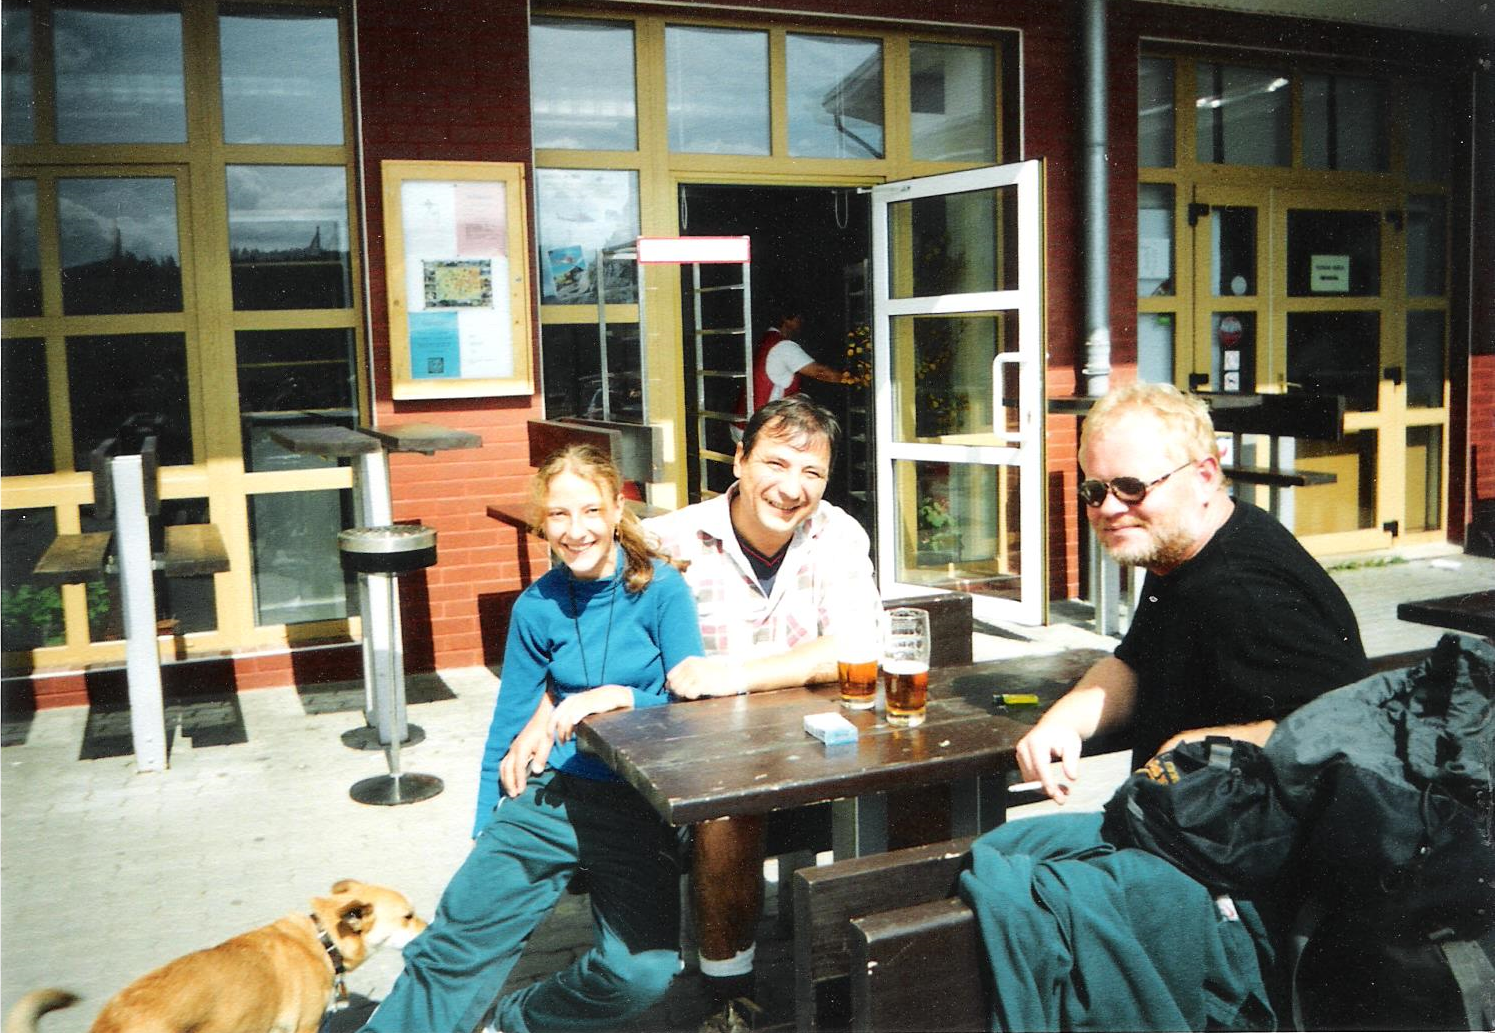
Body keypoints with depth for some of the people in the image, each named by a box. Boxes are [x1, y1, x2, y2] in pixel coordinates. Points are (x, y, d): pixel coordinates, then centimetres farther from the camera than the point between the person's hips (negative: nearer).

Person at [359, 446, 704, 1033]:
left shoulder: (660, 588, -5)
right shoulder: (537, 607, 4)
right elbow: (510, 725, 12)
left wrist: (615, 697, -22)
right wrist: (487, 831, 13)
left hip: (640, 806, -2)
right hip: (551, 793, 3)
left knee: (642, 974, -18)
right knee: (459, 937, -11)